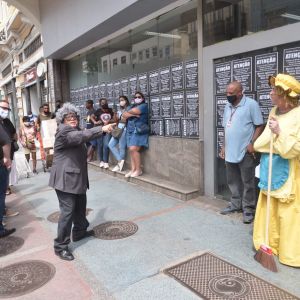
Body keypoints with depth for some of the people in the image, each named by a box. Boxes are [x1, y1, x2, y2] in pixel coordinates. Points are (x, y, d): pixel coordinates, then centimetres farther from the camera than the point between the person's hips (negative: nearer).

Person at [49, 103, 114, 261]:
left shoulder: (75, 131, 17)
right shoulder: (64, 132, -17)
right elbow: (82, 136, -34)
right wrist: (101, 128, -39)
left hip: (77, 177, 10)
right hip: (65, 178, -10)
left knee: (80, 206, 21)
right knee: (68, 211, -8)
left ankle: (79, 231, 40)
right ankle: (60, 246, 3)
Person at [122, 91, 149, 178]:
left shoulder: (144, 106, 1)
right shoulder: (131, 106, 22)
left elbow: (132, 111, -13)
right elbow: (124, 115, 5)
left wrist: (129, 112, 9)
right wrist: (133, 114, -9)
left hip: (139, 131, -7)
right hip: (130, 130, 7)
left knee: (133, 149, -18)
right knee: (131, 150, -1)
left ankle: (138, 170, -10)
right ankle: (133, 169, 2)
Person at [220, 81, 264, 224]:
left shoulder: (251, 104, -9)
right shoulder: (228, 106, 13)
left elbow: (259, 126, -9)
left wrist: (252, 143, -17)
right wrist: (224, 146, 16)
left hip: (245, 151, -7)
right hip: (230, 151, 7)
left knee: (247, 182, 3)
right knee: (233, 181, 16)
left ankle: (248, 209, 13)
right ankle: (236, 204, 30)